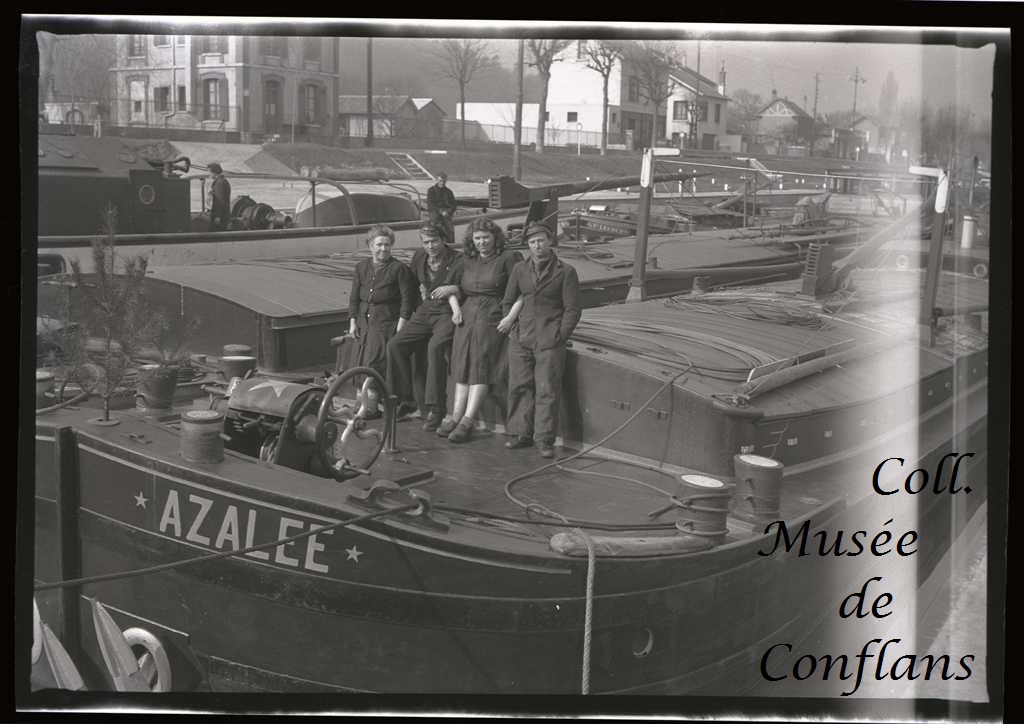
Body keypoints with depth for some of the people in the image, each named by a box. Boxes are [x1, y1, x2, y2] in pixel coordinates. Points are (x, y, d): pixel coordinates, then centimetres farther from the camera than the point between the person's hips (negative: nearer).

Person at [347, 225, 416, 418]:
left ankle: (369, 406, -11)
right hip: (364, 321, 6)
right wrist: (353, 321, 8)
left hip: (386, 321, -6)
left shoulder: (399, 268, -4)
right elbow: (354, 297, 16)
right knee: (361, 364, 3)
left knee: (374, 361, -14)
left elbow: (407, 298, -5)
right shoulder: (361, 267, 12)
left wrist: (401, 324, -11)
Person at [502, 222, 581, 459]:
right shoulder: (520, 269, 11)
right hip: (521, 339, 4)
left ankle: (545, 439, -1)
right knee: (519, 386, 3)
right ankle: (523, 433, 13)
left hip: (549, 341, -4)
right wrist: (513, 328, 8)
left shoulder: (565, 272, 1)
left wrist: (559, 337, -7)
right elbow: (508, 301, 19)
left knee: (547, 390, -6)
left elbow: (572, 310, 0)